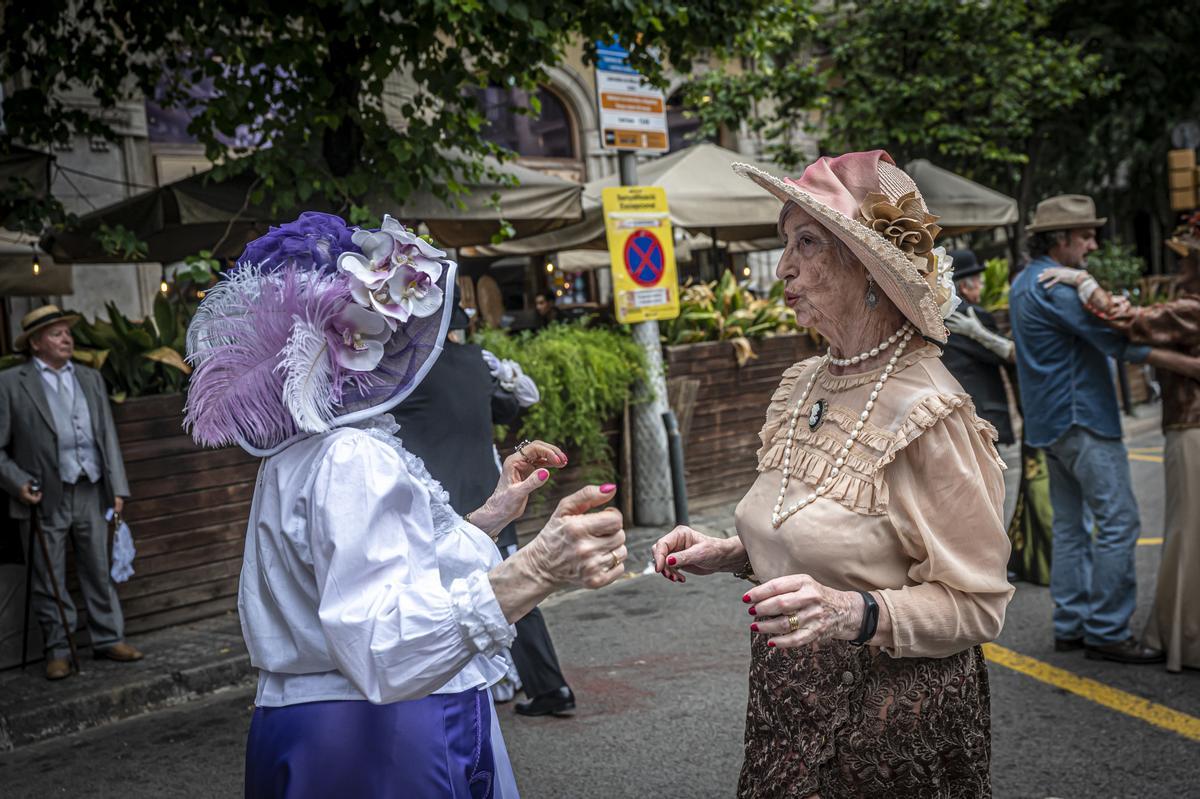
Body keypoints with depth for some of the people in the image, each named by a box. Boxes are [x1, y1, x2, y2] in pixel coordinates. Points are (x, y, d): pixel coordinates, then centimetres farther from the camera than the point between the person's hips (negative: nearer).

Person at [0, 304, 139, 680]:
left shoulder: (90, 378, 13)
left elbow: (108, 435, 12)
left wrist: (117, 487, 6)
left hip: (91, 494, 4)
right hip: (44, 498, -4)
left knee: (100, 572, 10)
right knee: (50, 581, 5)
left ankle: (108, 639, 20)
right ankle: (58, 650, 16)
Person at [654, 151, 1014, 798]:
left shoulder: (924, 412, -20)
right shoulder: (799, 388, 3)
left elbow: (975, 605, -17)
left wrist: (856, 613, -32)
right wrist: (726, 555, 0)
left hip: (889, 714, -7)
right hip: (788, 700, 7)